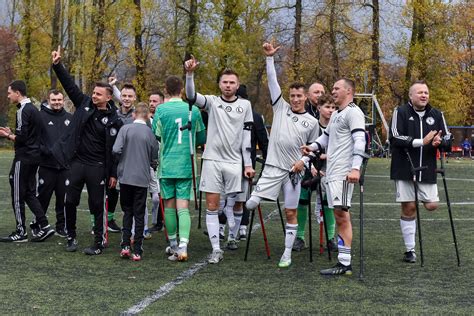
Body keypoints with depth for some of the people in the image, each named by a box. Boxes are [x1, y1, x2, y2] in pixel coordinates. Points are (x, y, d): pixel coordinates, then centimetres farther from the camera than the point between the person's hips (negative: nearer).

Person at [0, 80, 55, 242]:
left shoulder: (23, 111, -15)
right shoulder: (33, 109, 15)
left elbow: (21, 138, -20)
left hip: (24, 158, -9)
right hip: (34, 156, 9)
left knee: (18, 195, -1)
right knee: (30, 193, 14)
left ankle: (21, 232, 5)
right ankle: (44, 226, 9)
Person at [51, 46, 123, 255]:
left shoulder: (113, 120, -6)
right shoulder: (84, 103, 4)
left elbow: (115, 150, -5)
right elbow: (69, 84, 2)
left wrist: (113, 174, -6)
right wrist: (57, 65, -9)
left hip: (97, 167, -3)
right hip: (76, 162, 3)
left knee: (97, 205, 3)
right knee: (70, 202, 8)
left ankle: (99, 243, 12)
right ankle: (71, 237, 24)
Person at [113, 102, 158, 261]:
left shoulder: (125, 129, -5)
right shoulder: (150, 133, -2)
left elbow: (116, 150, -14)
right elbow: (154, 160, 3)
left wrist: (121, 161, 7)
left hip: (125, 176, 0)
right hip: (142, 178, 0)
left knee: (127, 211, 14)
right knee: (139, 214, 6)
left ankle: (125, 245, 2)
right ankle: (137, 251, 5)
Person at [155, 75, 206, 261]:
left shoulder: (161, 110, -5)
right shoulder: (193, 110, 2)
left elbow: (155, 138, -4)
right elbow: (201, 138, 12)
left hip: (166, 165, -1)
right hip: (186, 166, 1)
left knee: (169, 206, 11)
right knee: (183, 207, -3)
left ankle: (173, 246, 21)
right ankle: (183, 245, -19)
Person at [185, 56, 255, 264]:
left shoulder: (245, 105, 8)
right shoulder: (212, 102, 6)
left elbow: (247, 137, 6)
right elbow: (191, 96, -14)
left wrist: (248, 164, 1)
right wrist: (189, 74, -30)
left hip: (234, 161, 1)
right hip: (212, 160, 0)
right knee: (211, 206, -2)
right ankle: (216, 249, 2)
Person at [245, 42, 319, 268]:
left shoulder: (312, 122, 6)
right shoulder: (281, 107, 6)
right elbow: (272, 81, 1)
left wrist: (304, 161, -5)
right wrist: (269, 57, -6)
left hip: (294, 171, 1)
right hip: (273, 167, 0)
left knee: (291, 213, 5)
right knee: (251, 204, -13)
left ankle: (287, 254, 14)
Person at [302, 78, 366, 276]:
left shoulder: (353, 112, -7)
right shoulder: (336, 115, 23)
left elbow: (360, 141, -17)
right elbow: (326, 136, 35)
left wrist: (356, 168, -27)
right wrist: (313, 147, 15)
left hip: (344, 173, -10)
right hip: (332, 172, 10)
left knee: (341, 214, -12)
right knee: (340, 217, 8)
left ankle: (345, 263, -12)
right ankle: (343, 263, 11)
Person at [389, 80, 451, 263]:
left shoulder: (436, 115, 8)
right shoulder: (401, 112, -3)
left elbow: (448, 141, 8)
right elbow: (395, 138, -15)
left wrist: (439, 142, -15)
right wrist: (421, 142, -20)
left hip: (427, 169, 3)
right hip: (405, 169, -3)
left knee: (431, 205, -5)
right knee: (408, 208, 0)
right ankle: (410, 250, 12)